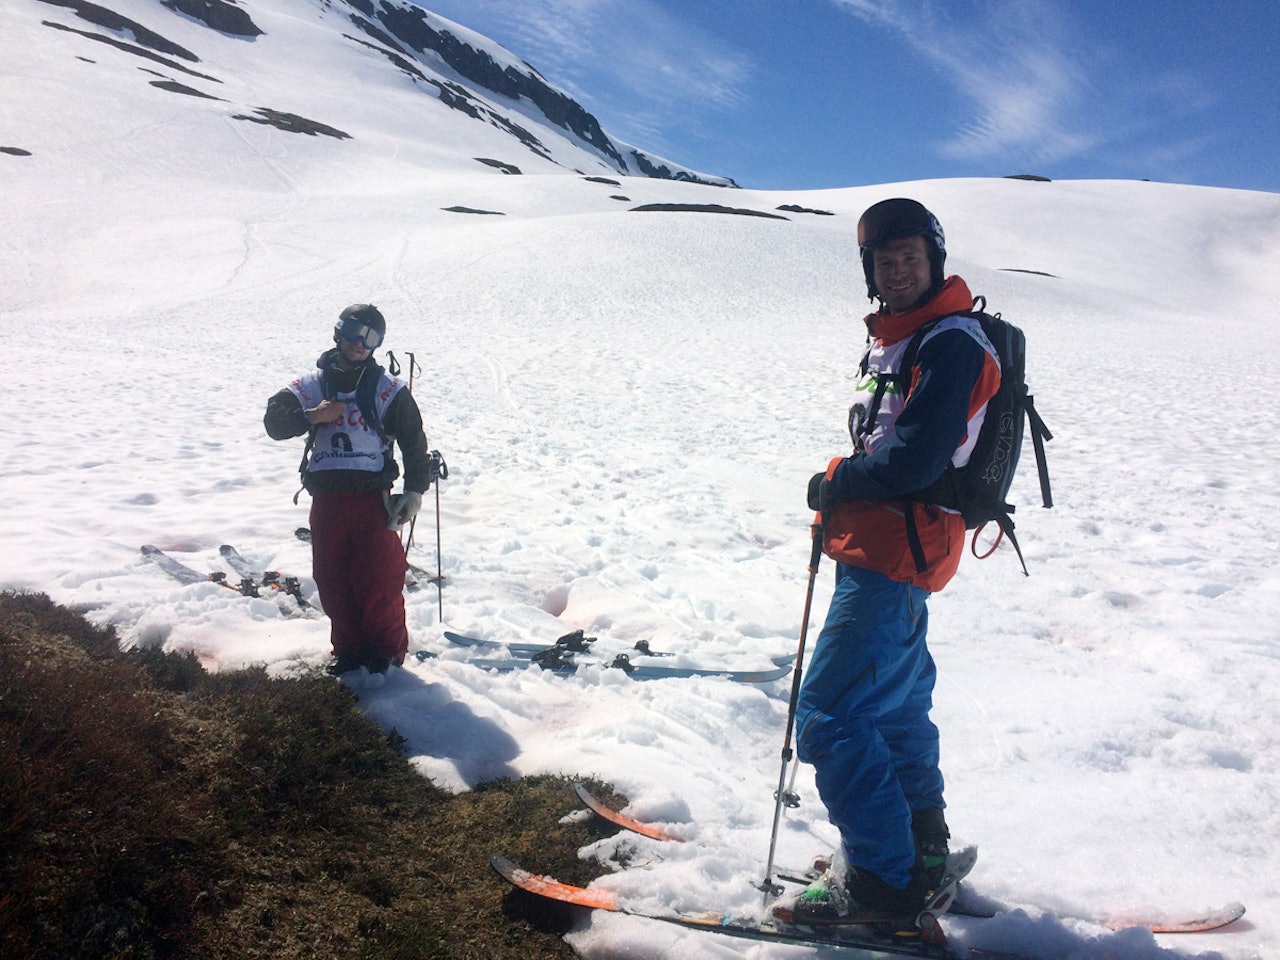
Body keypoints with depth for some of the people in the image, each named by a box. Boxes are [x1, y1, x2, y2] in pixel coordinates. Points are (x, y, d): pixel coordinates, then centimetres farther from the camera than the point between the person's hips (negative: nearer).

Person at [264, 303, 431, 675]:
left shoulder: (388, 390, 4)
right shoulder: (311, 384, 11)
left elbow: (414, 443, 4)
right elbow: (274, 421, 3)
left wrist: (414, 491, -4)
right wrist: (312, 417, -13)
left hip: (372, 497, -3)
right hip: (326, 500, 3)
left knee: (379, 582, -3)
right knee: (332, 582, 8)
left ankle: (387, 652, 12)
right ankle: (348, 650, 23)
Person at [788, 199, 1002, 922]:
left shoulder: (952, 341, -16)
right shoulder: (898, 337, 14)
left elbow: (913, 460, -24)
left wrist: (834, 485, -9)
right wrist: (844, 489, 3)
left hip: (893, 556, -11)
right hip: (884, 551, 11)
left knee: (831, 716, -9)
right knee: (896, 701, 22)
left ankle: (883, 881, 3)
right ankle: (922, 844, 39)